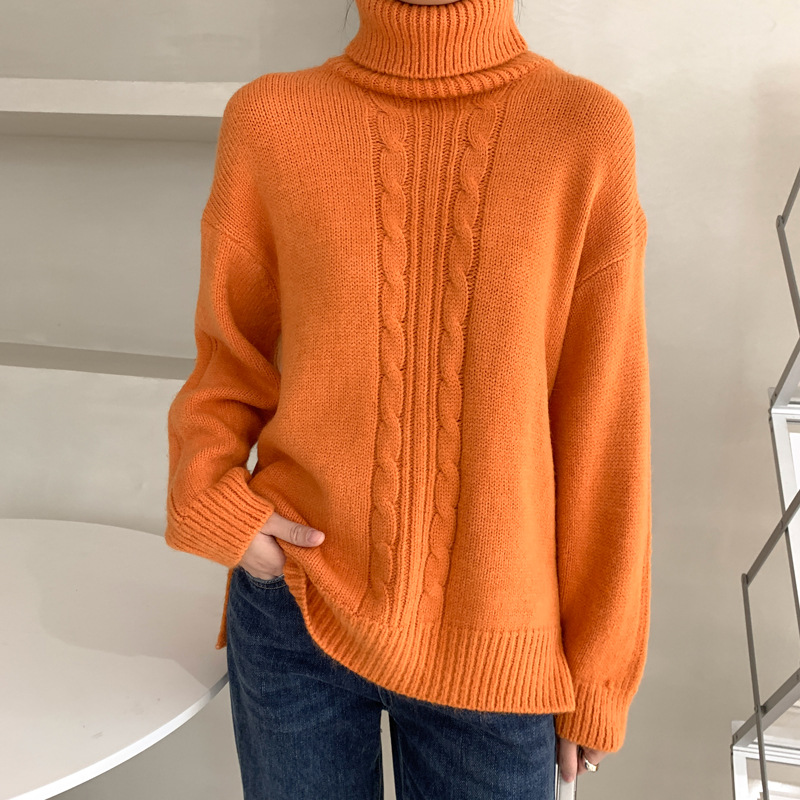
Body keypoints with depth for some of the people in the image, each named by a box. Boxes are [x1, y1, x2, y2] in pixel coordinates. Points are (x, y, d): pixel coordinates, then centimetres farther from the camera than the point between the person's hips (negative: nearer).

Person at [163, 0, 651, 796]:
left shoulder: (586, 131, -8)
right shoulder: (269, 121, -6)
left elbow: (602, 426, -5)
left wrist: (598, 670, 2)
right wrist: (208, 499, -11)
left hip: (494, 645, 0)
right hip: (292, 614, 1)